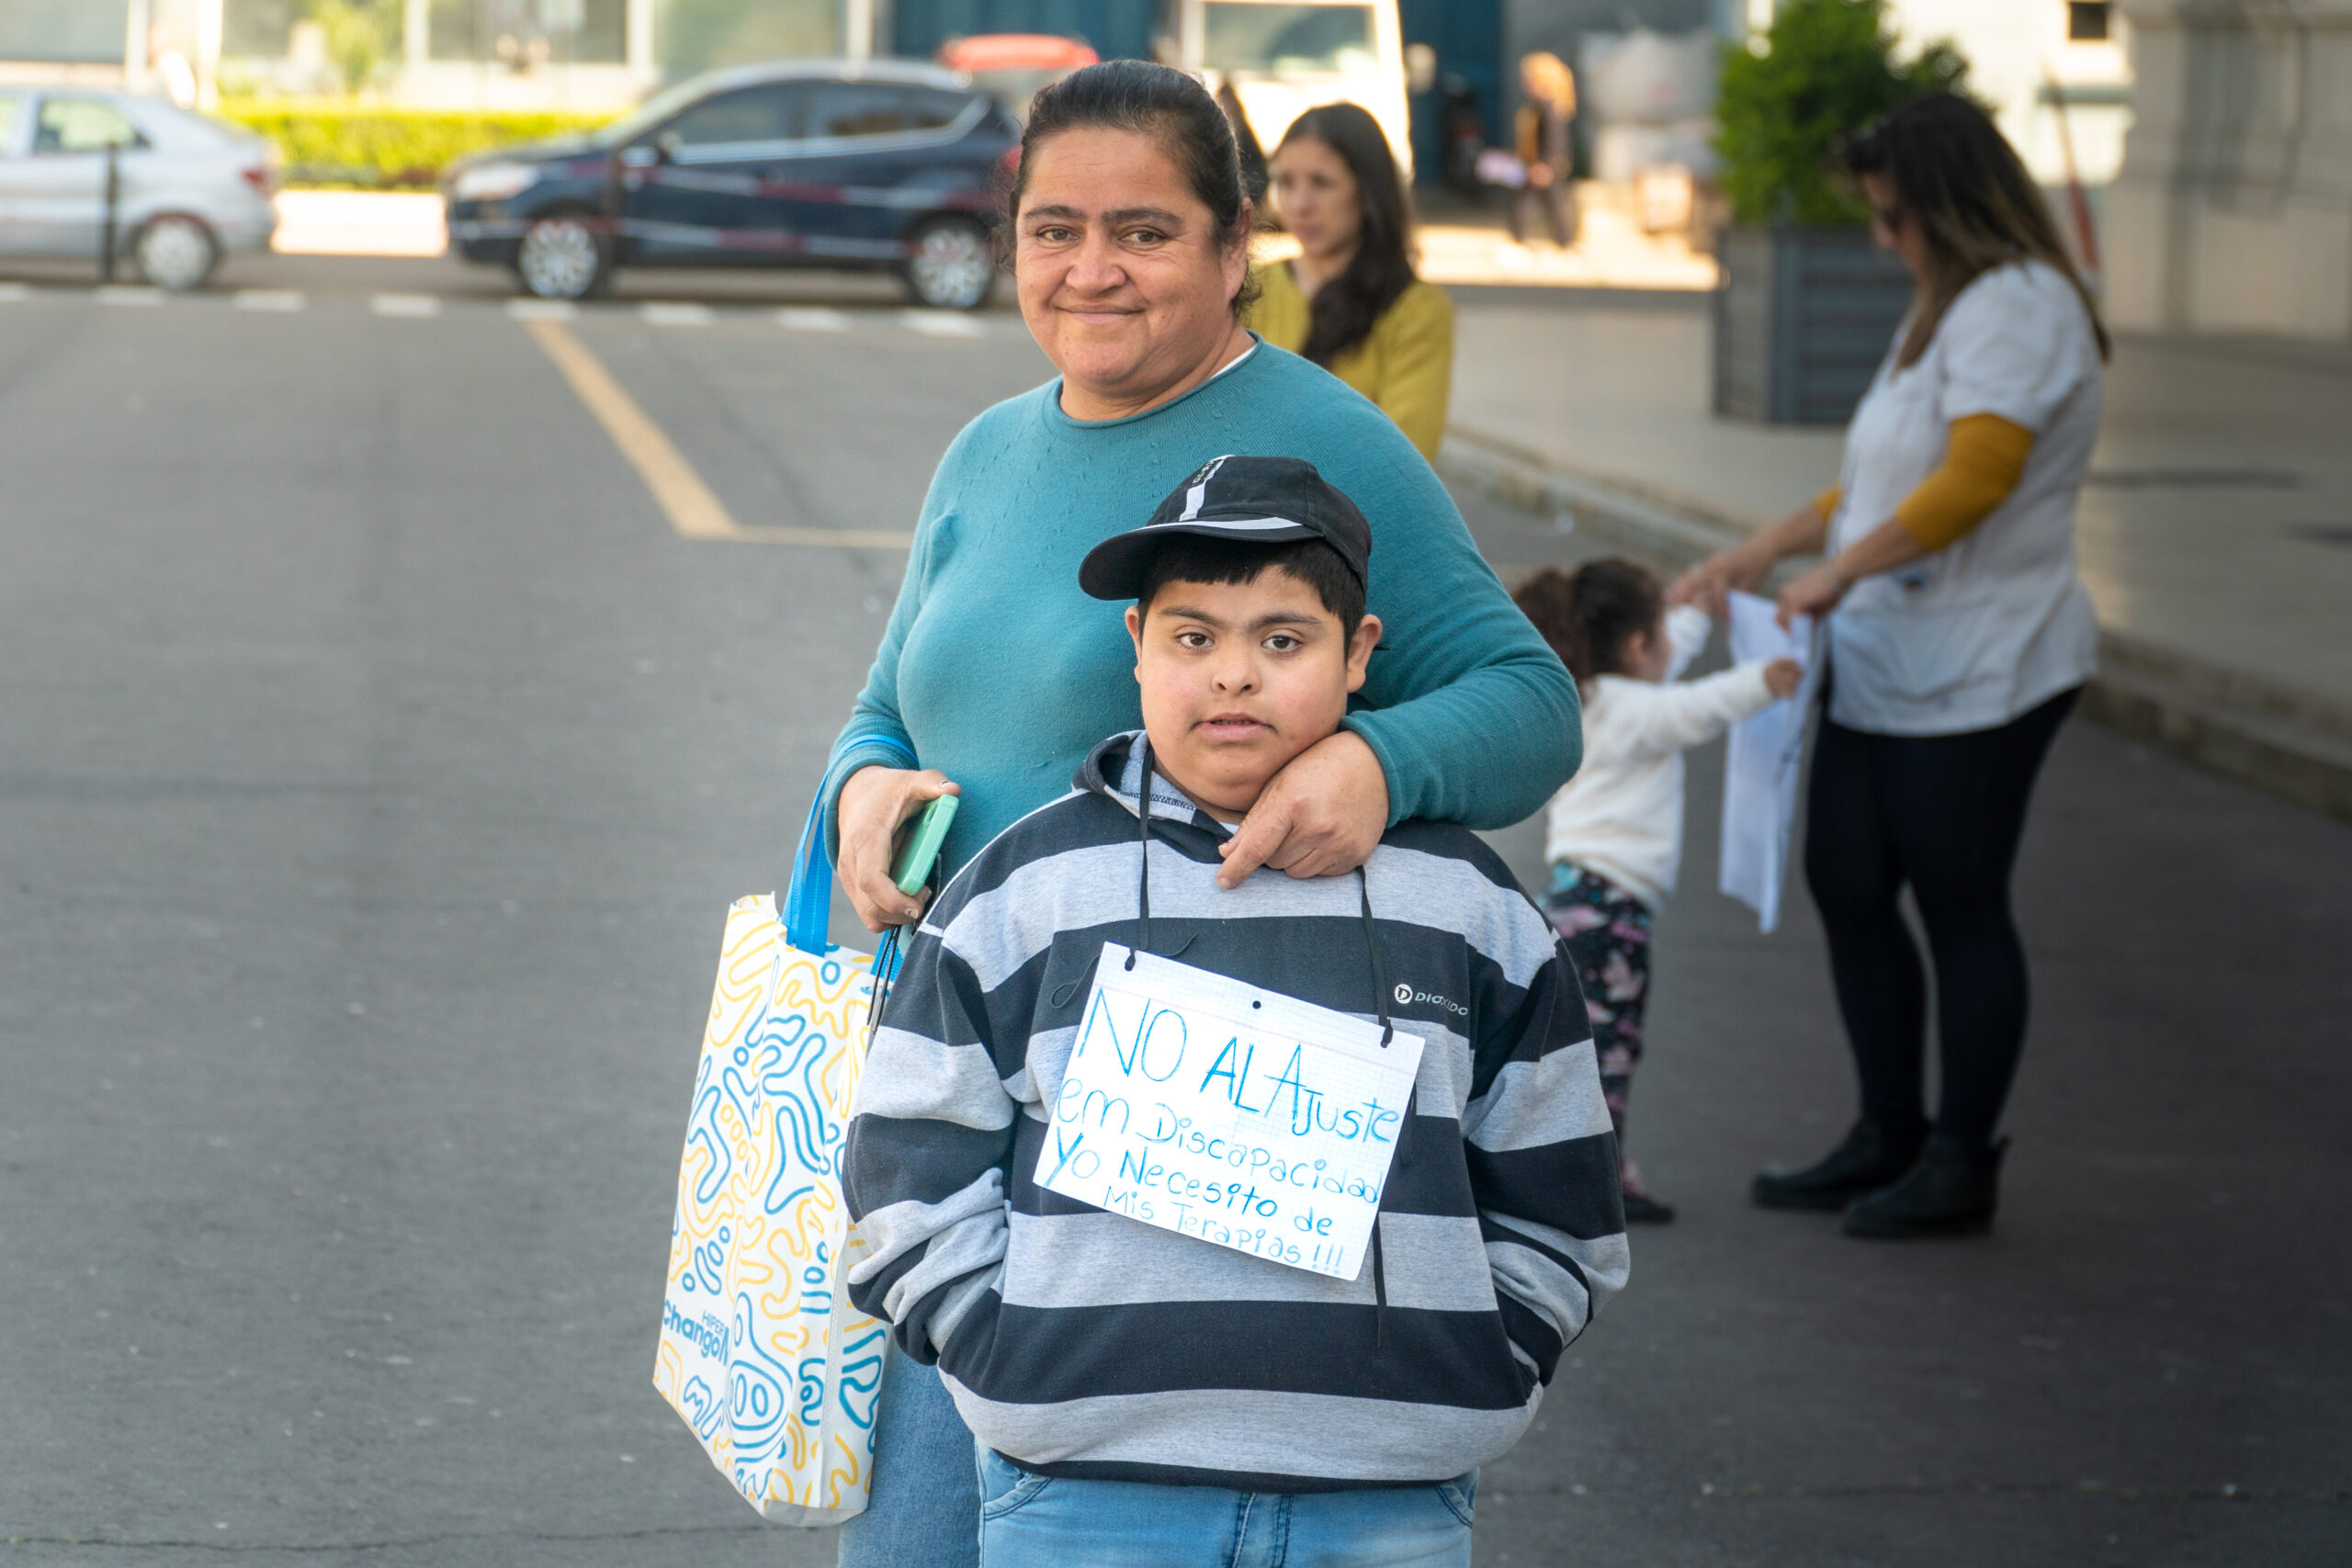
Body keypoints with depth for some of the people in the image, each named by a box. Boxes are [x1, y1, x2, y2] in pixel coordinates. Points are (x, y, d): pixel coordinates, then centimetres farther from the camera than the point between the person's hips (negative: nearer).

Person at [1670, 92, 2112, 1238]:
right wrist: (1760, 554, 18)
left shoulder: (2014, 307, -14)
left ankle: (1961, 1165, 9)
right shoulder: (1955, 309, 20)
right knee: (1847, 886, 11)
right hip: (1887, 668, 10)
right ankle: (1888, 1139, 22)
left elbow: (1978, 473, -27)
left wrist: (1839, 574, -24)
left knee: (1960, 907, -1)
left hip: (1976, 672, -10)